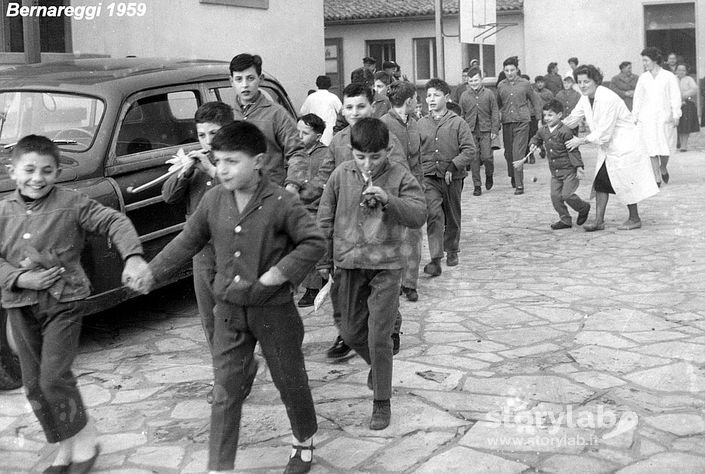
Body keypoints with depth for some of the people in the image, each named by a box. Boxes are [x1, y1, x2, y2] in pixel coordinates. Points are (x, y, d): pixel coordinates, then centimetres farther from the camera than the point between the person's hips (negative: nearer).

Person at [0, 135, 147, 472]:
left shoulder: (72, 204, -7)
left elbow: (115, 222, -6)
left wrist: (132, 256, -22)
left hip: (62, 302, -5)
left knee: (53, 377, -12)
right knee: (34, 384, 10)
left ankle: (85, 441, 10)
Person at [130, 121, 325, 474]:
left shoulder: (281, 203, -17)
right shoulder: (213, 200, -3)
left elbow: (315, 243, -14)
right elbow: (187, 241, 9)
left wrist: (279, 272, -22)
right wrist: (152, 272, 6)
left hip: (274, 310, -3)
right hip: (229, 311, 4)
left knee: (290, 381, 14)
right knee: (225, 392, 5)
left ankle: (304, 440, 40)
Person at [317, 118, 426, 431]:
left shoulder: (400, 177, -6)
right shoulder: (341, 175, 1)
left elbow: (418, 216, -14)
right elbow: (325, 219, 8)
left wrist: (388, 200, -29)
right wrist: (324, 259, 7)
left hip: (385, 266, -4)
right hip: (348, 264, 4)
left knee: (379, 338, -5)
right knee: (351, 333, 14)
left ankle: (382, 402, 10)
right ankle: (378, 366, 44)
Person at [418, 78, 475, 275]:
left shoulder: (458, 123, -3)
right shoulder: (421, 124, 4)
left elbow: (469, 150, -7)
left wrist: (452, 166, -17)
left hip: (453, 178, 0)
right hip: (429, 178, 0)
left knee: (453, 217, 14)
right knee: (434, 215, -14)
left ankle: (452, 251, 36)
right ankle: (436, 259, -16)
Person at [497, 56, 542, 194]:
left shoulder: (524, 84, 1)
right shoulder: (501, 86, 7)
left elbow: (535, 101, 10)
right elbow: (498, 104, 17)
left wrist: (539, 119, 9)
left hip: (522, 122, -3)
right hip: (507, 123, 3)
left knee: (518, 153, -11)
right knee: (508, 153, 10)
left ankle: (519, 184, -11)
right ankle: (513, 176, 34)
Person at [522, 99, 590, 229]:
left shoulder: (565, 131, -17)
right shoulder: (543, 130, 4)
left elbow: (573, 151, -16)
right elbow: (536, 138, 28)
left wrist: (579, 167, -20)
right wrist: (534, 144, 6)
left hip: (569, 170, -7)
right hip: (555, 171, 7)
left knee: (566, 194, -11)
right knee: (555, 196, 2)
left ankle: (584, 208, 16)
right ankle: (565, 220, 14)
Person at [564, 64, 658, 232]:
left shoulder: (608, 99, -26)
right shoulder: (585, 98, 1)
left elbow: (603, 133, -26)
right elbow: (572, 119, 14)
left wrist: (581, 141, -17)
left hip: (624, 146, -9)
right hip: (607, 147, 9)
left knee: (625, 183, 0)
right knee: (601, 181, 4)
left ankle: (634, 219, 16)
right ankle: (599, 220, 7)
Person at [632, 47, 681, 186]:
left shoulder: (669, 76, 1)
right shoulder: (643, 78, 9)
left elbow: (675, 97, 0)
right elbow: (638, 98, 12)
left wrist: (676, 115, -7)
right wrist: (634, 117, 7)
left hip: (664, 117, -2)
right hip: (646, 118, 2)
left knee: (665, 147, -1)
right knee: (651, 149, -3)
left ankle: (663, 168, 30)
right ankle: (657, 179, 3)